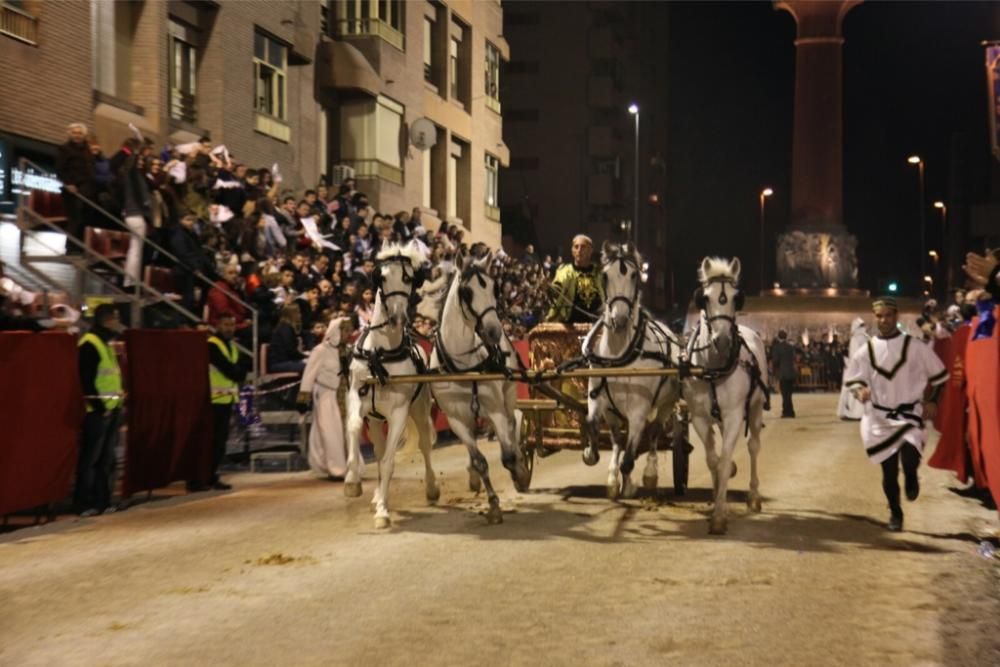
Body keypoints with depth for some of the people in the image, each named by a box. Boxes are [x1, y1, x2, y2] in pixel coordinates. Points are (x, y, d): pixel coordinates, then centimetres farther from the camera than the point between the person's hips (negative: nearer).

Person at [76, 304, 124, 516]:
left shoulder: (106, 343, 18)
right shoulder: (89, 344, -13)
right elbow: (87, 380, -18)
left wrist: (118, 401, 14)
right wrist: (98, 405, -19)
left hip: (111, 408, 10)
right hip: (97, 411, -10)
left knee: (106, 458, 12)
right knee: (90, 458, -5)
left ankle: (102, 500, 18)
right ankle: (84, 503, 0)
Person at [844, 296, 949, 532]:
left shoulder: (915, 347, -5)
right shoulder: (866, 351, -1)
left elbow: (938, 374, 6)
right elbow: (853, 379, 8)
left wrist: (931, 400, -1)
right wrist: (860, 391, -14)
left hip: (909, 414, -2)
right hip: (880, 417, 2)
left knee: (909, 457, -26)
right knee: (888, 471, 6)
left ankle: (911, 478, 10)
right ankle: (895, 513, 26)